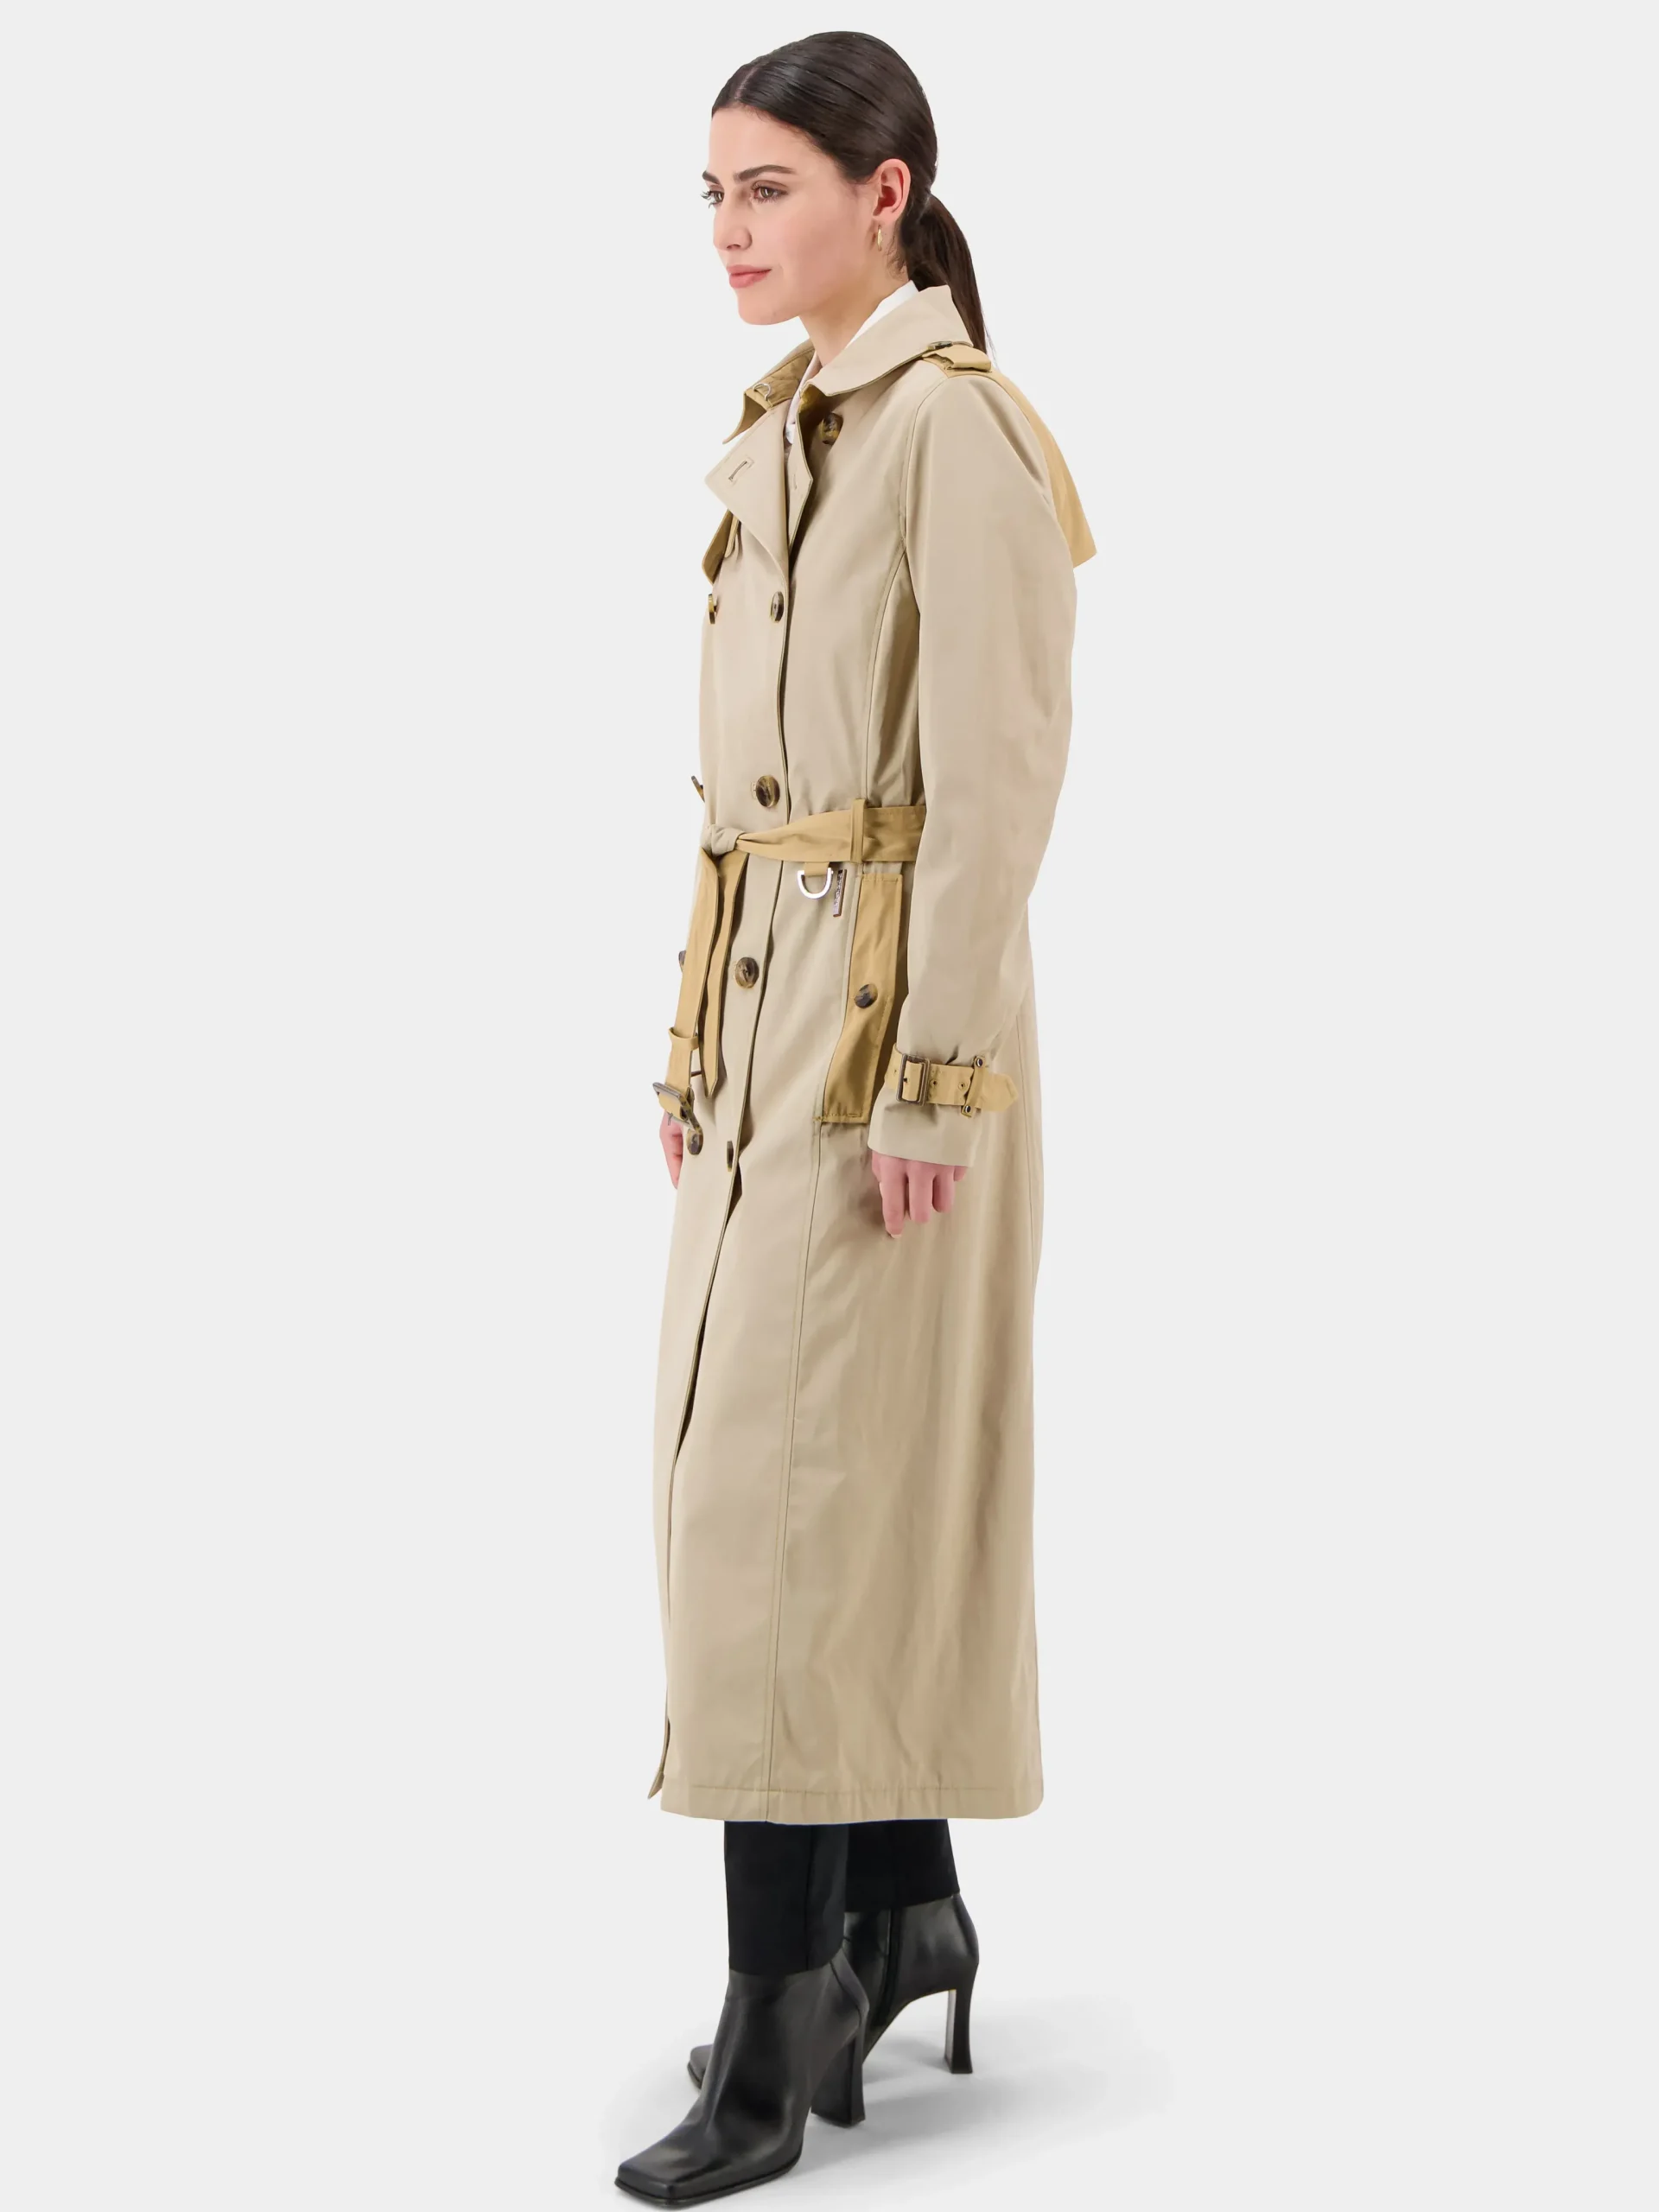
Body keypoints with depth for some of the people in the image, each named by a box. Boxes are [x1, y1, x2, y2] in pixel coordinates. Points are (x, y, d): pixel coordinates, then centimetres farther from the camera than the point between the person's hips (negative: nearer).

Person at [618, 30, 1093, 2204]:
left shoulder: (957, 425, -13)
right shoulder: (780, 430, 14)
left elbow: (994, 783, -18)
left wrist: (933, 1076, -19)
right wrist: (702, 1034, 15)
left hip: (892, 1008, -9)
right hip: (766, 1003, 9)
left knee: (788, 1484, -7)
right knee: (826, 1472, 14)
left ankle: (783, 2010, 1)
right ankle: (900, 1907, 27)